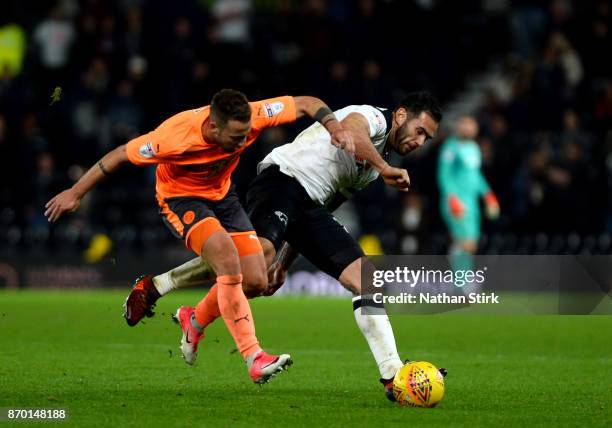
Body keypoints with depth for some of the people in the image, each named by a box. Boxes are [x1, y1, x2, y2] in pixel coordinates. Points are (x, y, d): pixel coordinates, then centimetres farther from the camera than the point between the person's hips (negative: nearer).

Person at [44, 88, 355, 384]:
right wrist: (76, 193, -14)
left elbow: (306, 104, -15)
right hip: (180, 199, -6)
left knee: (256, 279, -5)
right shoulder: (175, 137, -35)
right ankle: (254, 359, -27)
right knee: (228, 260, -29)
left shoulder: (251, 117, -26)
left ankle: (195, 320, 24)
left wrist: (334, 128, -34)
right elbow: (122, 154, -21)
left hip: (221, 195, 6)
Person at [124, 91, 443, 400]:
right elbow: (349, 131, -27)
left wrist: (285, 263, 24)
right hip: (282, 179, -10)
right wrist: (385, 169, -26)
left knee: (366, 278, -1)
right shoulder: (372, 116, 2)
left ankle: (393, 376, -4)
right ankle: (153, 287, -23)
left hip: (309, 205, 10)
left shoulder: (371, 168, 28)